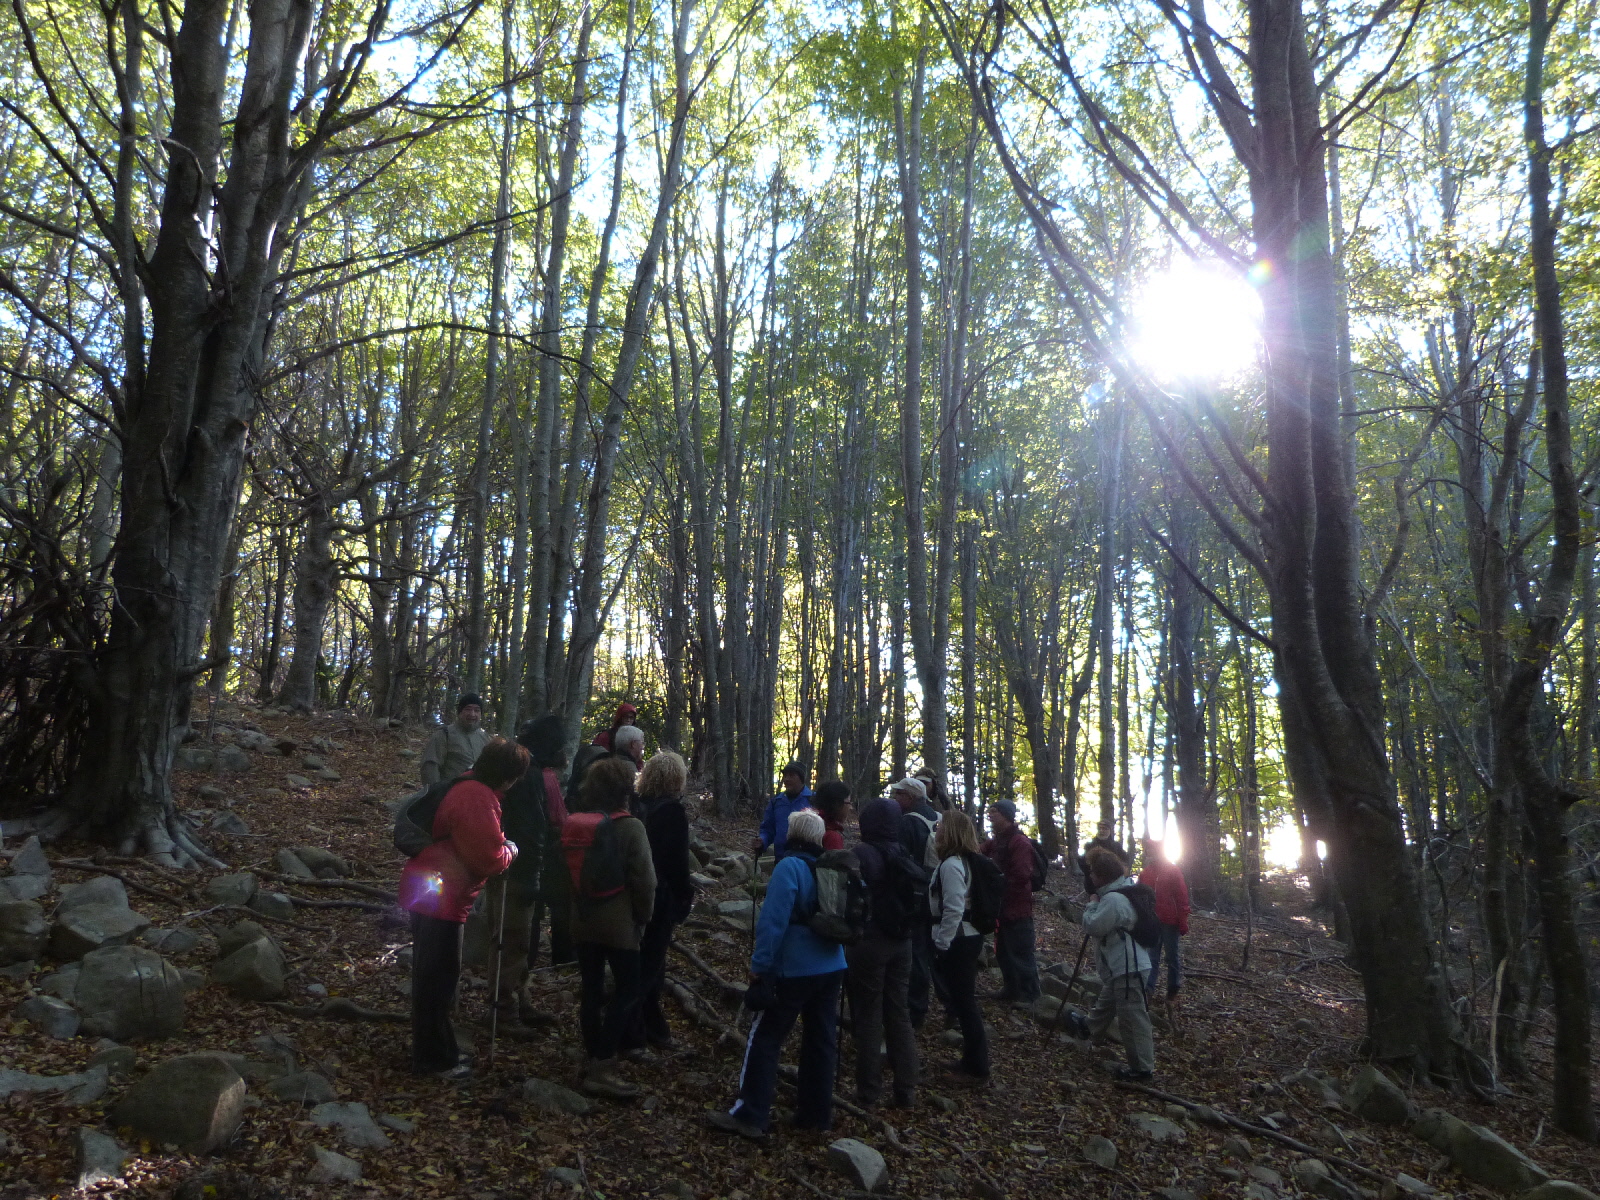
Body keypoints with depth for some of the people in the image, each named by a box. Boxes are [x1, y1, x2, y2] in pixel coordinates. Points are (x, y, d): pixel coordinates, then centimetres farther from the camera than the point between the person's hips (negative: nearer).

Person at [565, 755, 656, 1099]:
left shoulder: (573, 823, 2)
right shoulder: (630, 827, -16)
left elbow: (566, 872, 12)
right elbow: (644, 880, -15)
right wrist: (644, 916, 0)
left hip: (582, 919, 6)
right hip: (620, 923, -6)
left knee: (591, 988, 14)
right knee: (627, 991, 2)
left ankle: (594, 1059, 22)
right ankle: (602, 1068, -3)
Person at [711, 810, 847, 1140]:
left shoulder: (790, 866, -16)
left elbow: (773, 921, -20)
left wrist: (759, 965, -14)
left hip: (793, 970, -7)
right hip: (832, 967, 7)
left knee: (764, 1039, 1)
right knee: (821, 1041, 13)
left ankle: (749, 1116, 3)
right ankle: (817, 1113, 22)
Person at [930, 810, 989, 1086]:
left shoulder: (951, 865, -19)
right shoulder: (964, 861, 10)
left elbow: (953, 910, -24)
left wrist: (941, 945, -17)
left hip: (956, 941, -10)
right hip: (967, 937, 10)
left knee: (963, 1002, -1)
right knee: (965, 1000, 17)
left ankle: (976, 1068, 8)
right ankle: (974, 1060, 26)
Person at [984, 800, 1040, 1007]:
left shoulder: (1020, 842, -17)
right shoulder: (996, 841, 12)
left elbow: (1021, 876, -23)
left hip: (1017, 908, -9)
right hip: (1001, 906, 9)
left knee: (1020, 953, -1)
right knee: (1003, 951, 17)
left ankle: (1029, 994, 10)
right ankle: (1011, 988, 30)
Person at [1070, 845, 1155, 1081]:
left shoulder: (1113, 899, -25)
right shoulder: (1122, 891, 8)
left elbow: (1093, 927, -22)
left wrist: (1091, 905, -9)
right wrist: (1095, 905, 8)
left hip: (1129, 968, -11)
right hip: (1120, 965, 11)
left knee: (1132, 1017, -4)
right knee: (1106, 999, 32)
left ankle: (1142, 1068, 2)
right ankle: (1090, 1027, 53)